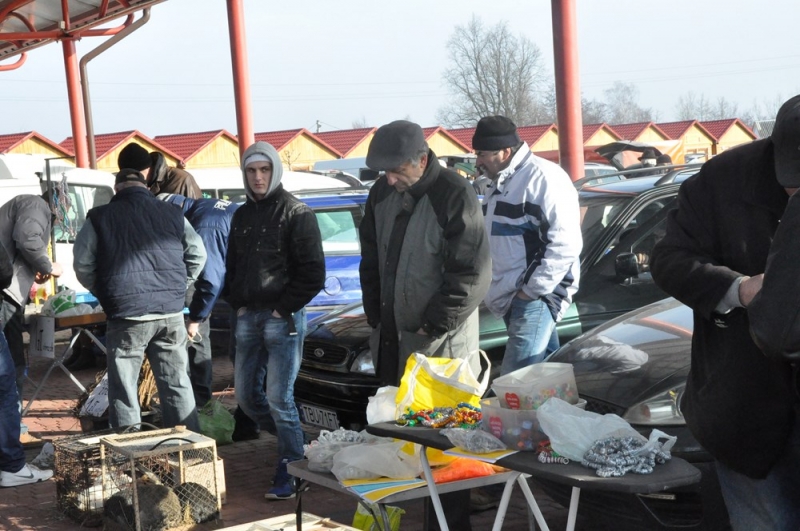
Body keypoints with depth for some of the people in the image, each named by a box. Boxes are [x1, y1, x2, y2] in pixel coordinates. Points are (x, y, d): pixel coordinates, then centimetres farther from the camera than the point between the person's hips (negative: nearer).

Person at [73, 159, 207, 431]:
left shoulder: (99, 217, 1)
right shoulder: (172, 213, 9)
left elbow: (83, 265, 2)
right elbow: (197, 255, 11)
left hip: (127, 316, -3)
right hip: (171, 313, 3)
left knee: (124, 390, 7)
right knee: (177, 385, 11)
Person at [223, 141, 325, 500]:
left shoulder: (296, 213, -6)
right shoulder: (242, 215, 14)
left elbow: (313, 272, -10)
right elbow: (232, 265, 22)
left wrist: (284, 308, -12)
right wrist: (237, 305, 8)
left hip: (283, 318, -7)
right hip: (248, 318, 7)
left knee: (279, 398, -8)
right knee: (245, 395, 9)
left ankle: (291, 473, 2)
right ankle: (289, 442, 29)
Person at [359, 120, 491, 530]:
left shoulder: (454, 196, -14)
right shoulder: (382, 193, 7)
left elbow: (472, 275, -16)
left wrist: (433, 327, -14)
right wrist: (376, 316, 9)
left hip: (441, 344, -7)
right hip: (391, 339, 7)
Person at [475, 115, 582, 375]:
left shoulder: (544, 178, -14)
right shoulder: (499, 184, 18)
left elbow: (565, 244, -21)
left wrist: (533, 289, -19)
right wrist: (495, 286, 16)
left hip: (536, 295, -9)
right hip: (512, 296, 9)